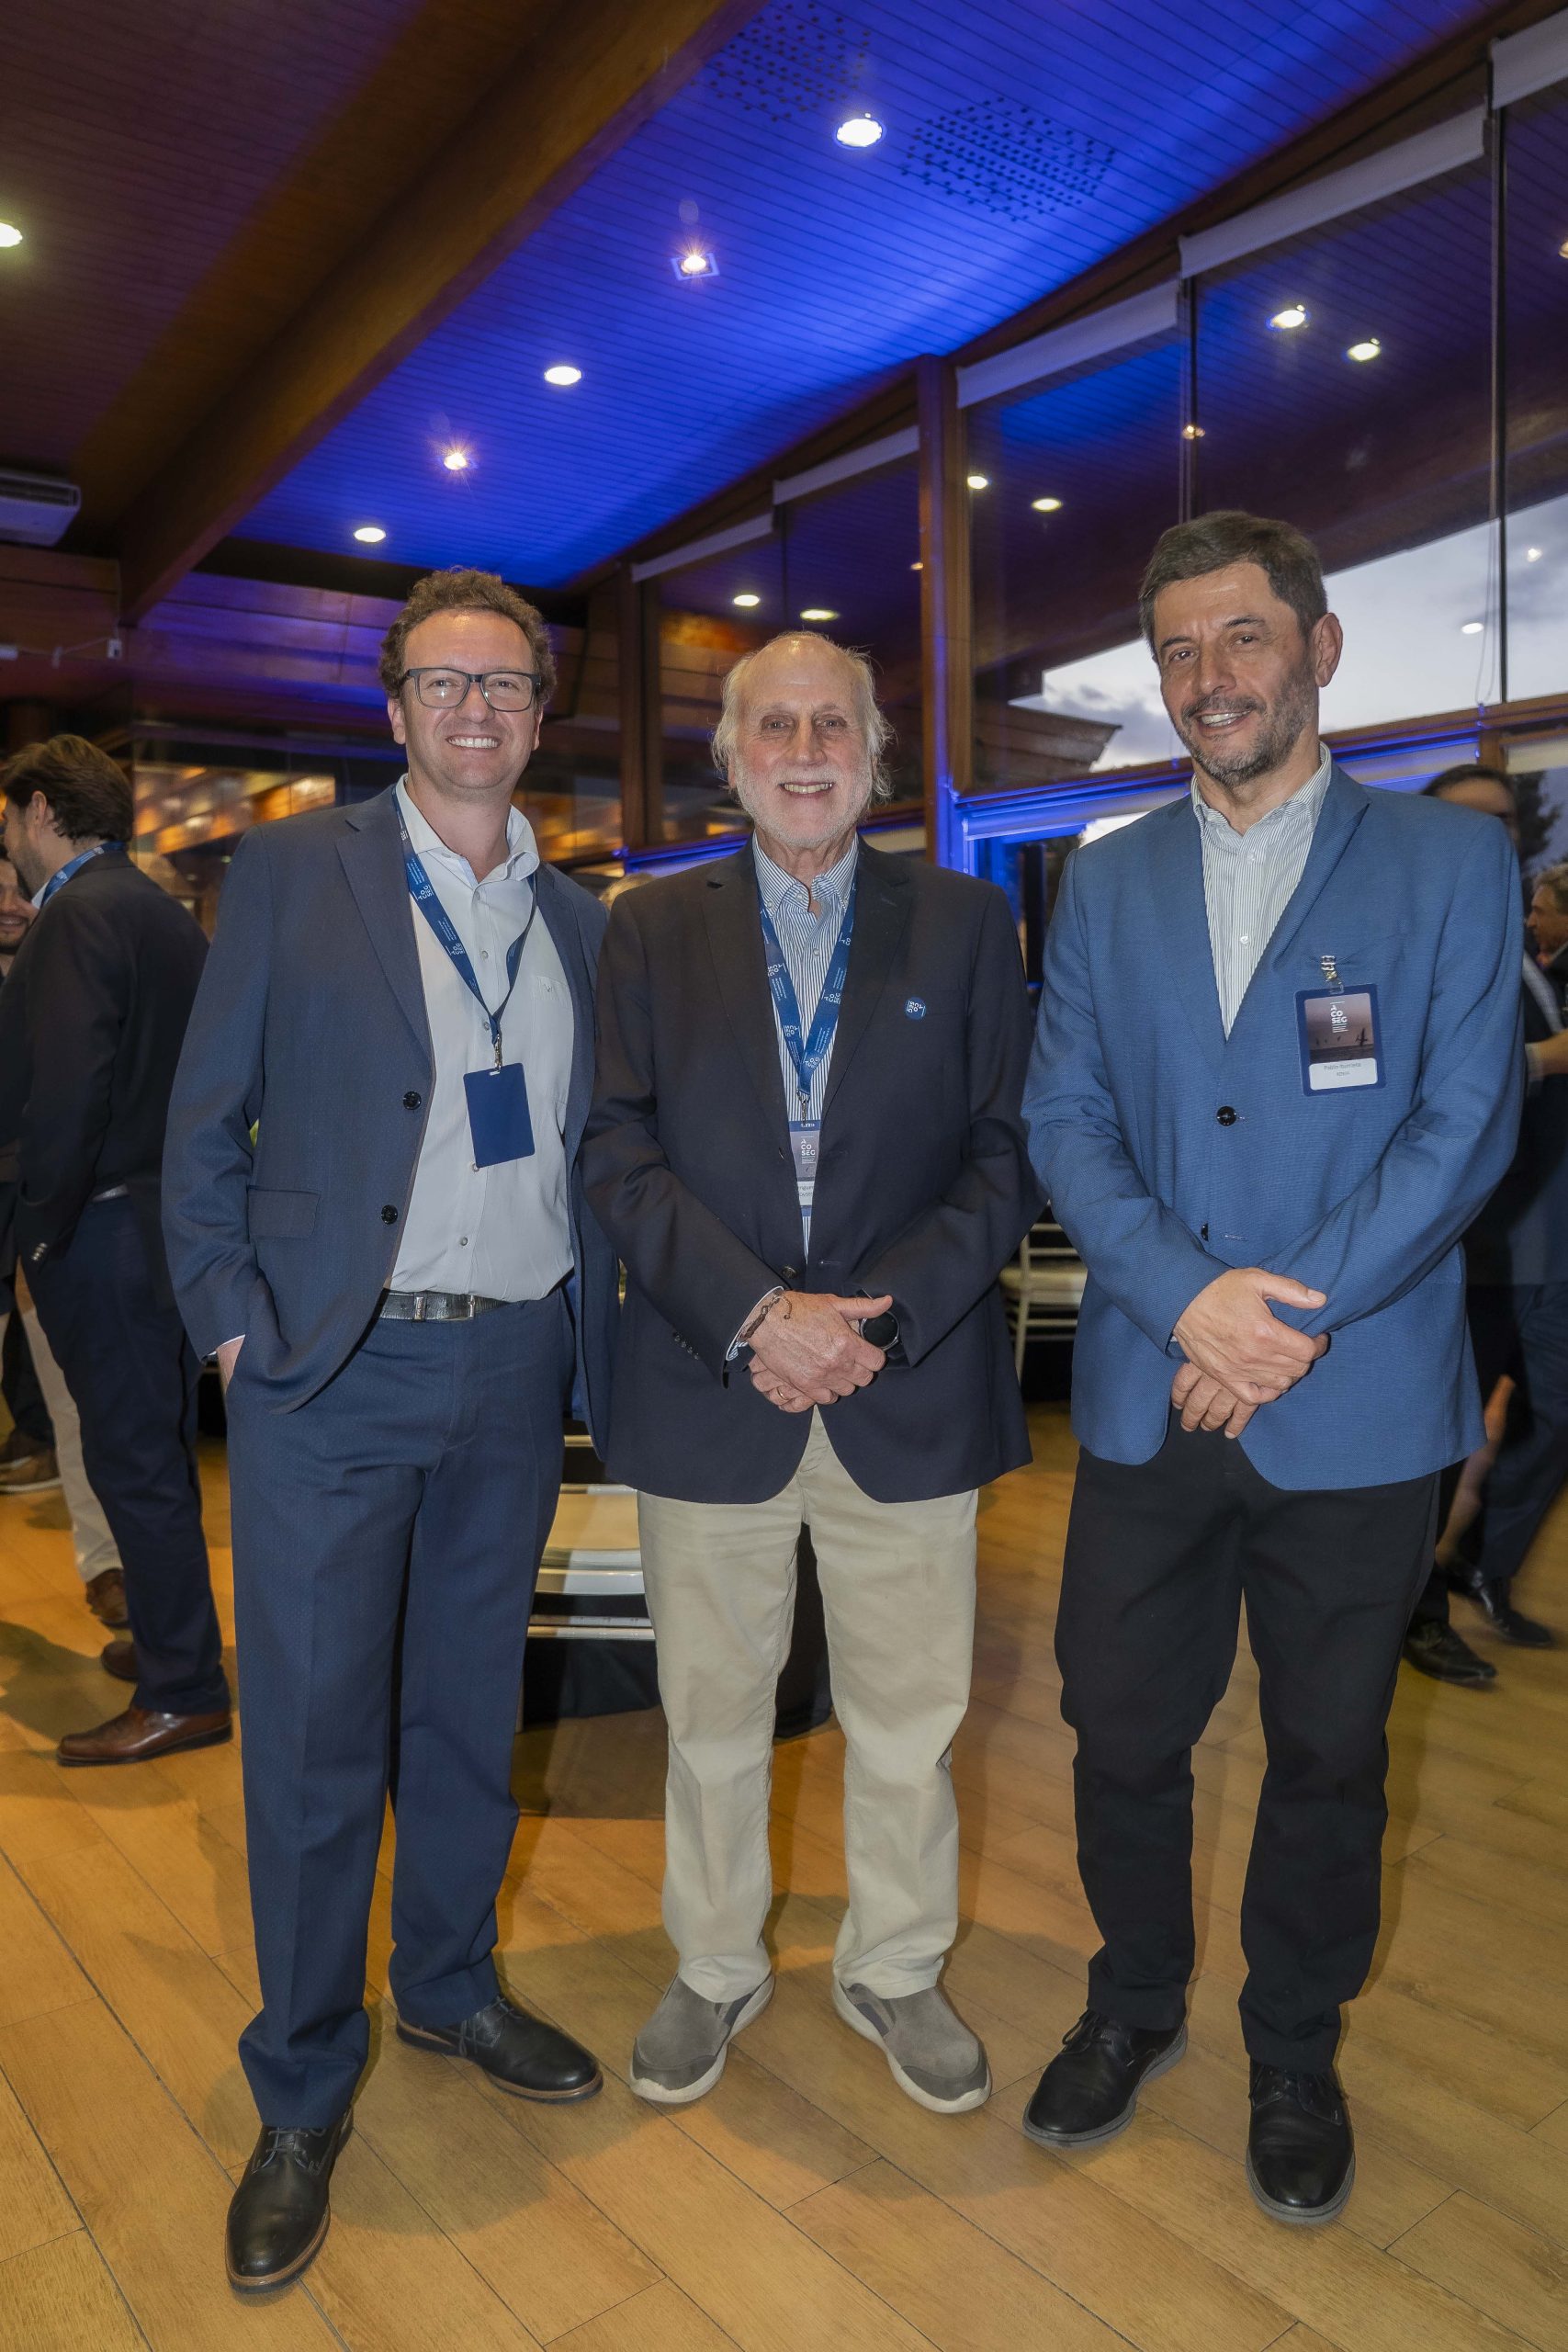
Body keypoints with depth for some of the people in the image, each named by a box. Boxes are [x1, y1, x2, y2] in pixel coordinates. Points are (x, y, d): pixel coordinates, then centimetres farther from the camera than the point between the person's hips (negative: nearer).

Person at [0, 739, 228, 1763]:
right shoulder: (164, 912, 15)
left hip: (106, 1227, -9)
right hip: (171, 1211, 9)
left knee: (135, 1460, -2)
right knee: (158, 1451, 19)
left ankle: (183, 1690, 7)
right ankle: (175, 1637, 33)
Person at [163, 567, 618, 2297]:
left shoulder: (577, 919, 11)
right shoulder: (291, 871, 0)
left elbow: (586, 1145, 12)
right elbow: (205, 1119, -1)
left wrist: (587, 1324, 3)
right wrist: (229, 1313, -8)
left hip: (514, 1373, 4)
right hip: (334, 1375, -3)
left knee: (470, 1713, 17)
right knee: (314, 1740, 5)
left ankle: (450, 1989, 40)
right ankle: (303, 2091, 27)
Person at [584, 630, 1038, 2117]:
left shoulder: (966, 924, 5)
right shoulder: (651, 930, 5)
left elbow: (1007, 1152, -1)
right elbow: (619, 1153, -3)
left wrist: (886, 1314, -14)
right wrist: (751, 1314, -16)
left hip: (912, 1391, 0)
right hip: (707, 1388, 0)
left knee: (909, 1714, 13)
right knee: (710, 1712, 15)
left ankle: (894, 1972, 38)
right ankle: (714, 1968, 40)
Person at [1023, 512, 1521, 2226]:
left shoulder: (1451, 861, 0)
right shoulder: (1106, 882, 8)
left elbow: (1464, 1123, -7)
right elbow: (1063, 1118, 1)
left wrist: (1289, 1324, -15)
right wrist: (1190, 1295, -15)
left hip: (1354, 1413, -2)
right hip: (1147, 1399, 2)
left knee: (1327, 1754, 14)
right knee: (1121, 1729, 13)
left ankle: (1293, 2054, 39)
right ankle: (1133, 2004, 39)